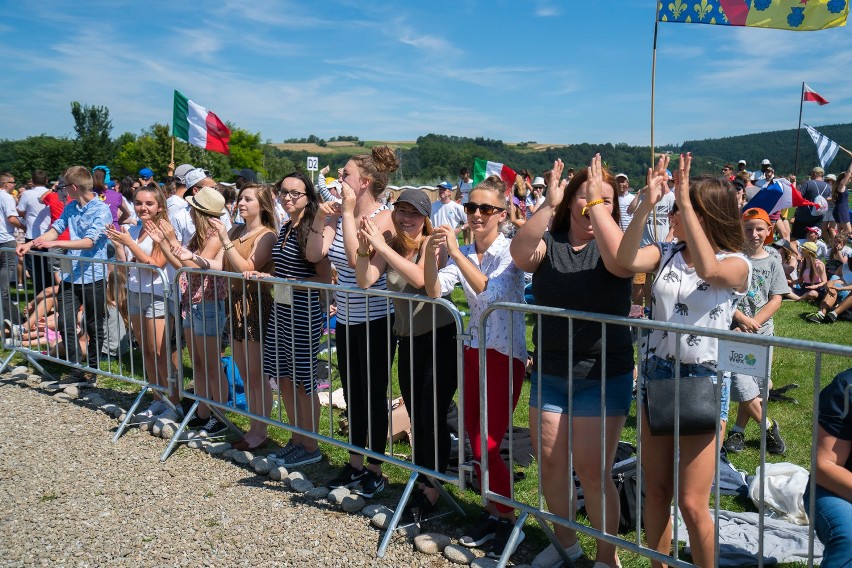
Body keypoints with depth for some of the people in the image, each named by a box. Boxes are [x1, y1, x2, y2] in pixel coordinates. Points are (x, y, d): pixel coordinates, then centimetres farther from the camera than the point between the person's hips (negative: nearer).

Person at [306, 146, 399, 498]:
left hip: (375, 320, -7)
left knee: (373, 395, 4)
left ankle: (374, 469, 20)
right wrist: (321, 216, -11)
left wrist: (348, 211, -23)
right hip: (346, 319, 7)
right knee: (352, 395, 16)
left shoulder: (383, 216, -15)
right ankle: (355, 465, 31)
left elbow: (355, 257, -30)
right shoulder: (339, 214, 4)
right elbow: (313, 255, -4)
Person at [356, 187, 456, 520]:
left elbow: (420, 278, -32)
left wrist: (382, 246, -35)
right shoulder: (390, 246, 2)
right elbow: (365, 281, -11)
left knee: (432, 415, -6)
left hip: (440, 337, -6)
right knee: (415, 417, 13)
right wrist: (364, 250, -28)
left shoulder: (431, 243, -12)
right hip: (408, 339, 6)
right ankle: (422, 481, 29)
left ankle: (432, 489, 8)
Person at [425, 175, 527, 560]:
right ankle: (491, 513, 28)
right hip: (474, 351, 6)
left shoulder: (509, 252, -13)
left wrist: (456, 252, -34)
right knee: (475, 440, 11)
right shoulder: (463, 254, 5)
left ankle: (509, 521, 14)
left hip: (506, 355, -6)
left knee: (487, 446, -5)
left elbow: (490, 290, -30)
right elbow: (435, 291, -10)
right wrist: (432, 254, -25)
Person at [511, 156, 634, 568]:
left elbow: (620, 261, -28)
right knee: (549, 462, 11)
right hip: (550, 372, 3)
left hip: (603, 375, -3)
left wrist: (598, 203, -26)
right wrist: (548, 205, -29)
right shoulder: (549, 243, 1)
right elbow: (520, 255, -20)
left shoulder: (612, 244, -4)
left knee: (592, 470, -1)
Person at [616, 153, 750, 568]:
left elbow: (708, 269, -30)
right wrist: (647, 204, -22)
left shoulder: (736, 264, -7)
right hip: (656, 374, 5)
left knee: (692, 504, -4)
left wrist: (684, 200, -30)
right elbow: (626, 260, -15)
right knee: (655, 491, 13)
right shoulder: (666, 254, 4)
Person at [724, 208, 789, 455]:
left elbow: (776, 299, 1)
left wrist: (752, 324, -12)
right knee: (743, 388, -8)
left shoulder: (772, 260, 3)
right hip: (734, 332, -4)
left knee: (755, 387, 10)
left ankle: (738, 431, 25)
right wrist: (741, 318, -18)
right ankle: (769, 427, 14)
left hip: (762, 333, 4)